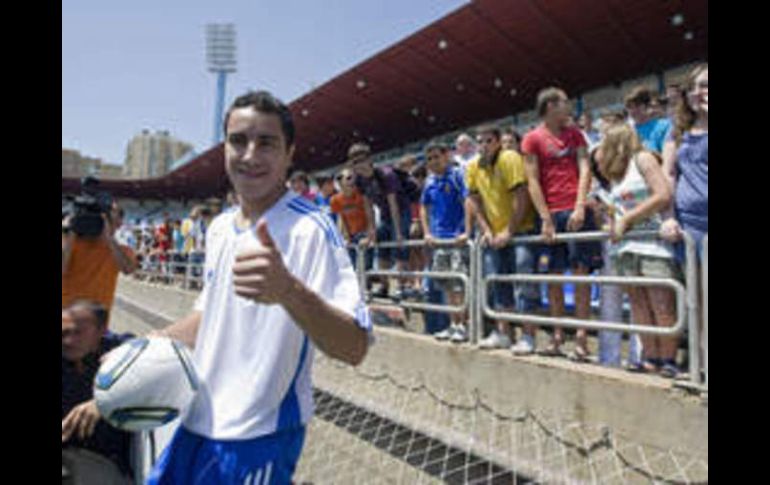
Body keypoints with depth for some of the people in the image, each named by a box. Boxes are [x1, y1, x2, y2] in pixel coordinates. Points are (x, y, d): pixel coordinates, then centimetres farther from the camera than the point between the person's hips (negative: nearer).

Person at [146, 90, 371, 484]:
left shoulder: (310, 229, -20)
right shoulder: (219, 228, 5)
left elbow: (355, 348, -30)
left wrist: (288, 290, -45)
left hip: (257, 438, -7)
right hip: (196, 423, 7)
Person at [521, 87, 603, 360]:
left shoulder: (574, 134, 15)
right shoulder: (533, 139, 5)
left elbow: (584, 169, 5)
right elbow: (533, 182, -1)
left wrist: (580, 207, -9)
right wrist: (546, 219, -8)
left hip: (577, 211, 2)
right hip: (551, 213, -1)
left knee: (581, 271, -1)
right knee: (554, 274, 3)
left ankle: (581, 337, 4)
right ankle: (557, 335, 12)